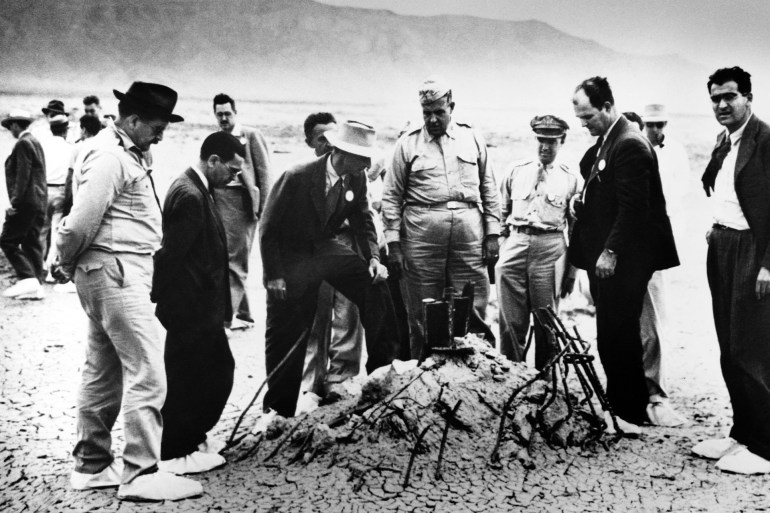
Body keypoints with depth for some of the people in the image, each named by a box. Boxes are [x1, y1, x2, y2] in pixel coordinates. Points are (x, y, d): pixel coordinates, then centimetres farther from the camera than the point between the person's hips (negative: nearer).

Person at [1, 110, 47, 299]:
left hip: (26, 203, -9)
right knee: (31, 243, 10)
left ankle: (27, 279, -15)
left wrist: (15, 202, -18)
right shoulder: (35, 142, 17)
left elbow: (23, 176, -19)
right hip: (39, 202, 9)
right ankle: (35, 286, 10)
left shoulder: (23, 144, -11)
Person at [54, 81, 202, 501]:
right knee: (146, 374, -8)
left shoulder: (129, 152, 16)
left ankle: (92, 465, 26)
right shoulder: (108, 156, -16)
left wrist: (69, 266, 9)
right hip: (115, 271, -10)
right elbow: (81, 224, -19)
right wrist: (66, 265, -3)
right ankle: (140, 474, -2)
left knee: (103, 372, 15)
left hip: (123, 273, 10)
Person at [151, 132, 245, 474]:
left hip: (202, 307, 10)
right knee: (189, 378, 2)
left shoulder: (195, 189, 12)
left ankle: (191, 436, 32)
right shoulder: (189, 195, -21)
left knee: (220, 369, 18)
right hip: (190, 308, -10)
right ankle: (174, 453, 17)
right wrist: (166, 302, -17)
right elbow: (171, 254, -24)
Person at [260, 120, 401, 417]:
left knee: (375, 285, -15)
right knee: (287, 336, 2)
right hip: (291, 256, -4)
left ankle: (383, 365, 0)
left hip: (326, 248, 5)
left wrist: (373, 257, -11)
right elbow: (269, 228, -16)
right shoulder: (296, 178, -24)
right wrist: (273, 275, -18)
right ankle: (279, 408, 18)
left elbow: (363, 221, 5)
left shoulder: (356, 179, -10)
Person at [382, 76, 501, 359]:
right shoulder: (408, 143, 6)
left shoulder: (472, 138, 12)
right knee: (422, 315, 5)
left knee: (473, 311, 1)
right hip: (421, 237, -1)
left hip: (469, 236, 1)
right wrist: (393, 243, -2)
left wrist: (492, 234, 6)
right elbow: (392, 196, 5)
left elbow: (489, 189, 13)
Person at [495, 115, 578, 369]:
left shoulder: (569, 180, 7)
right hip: (515, 243, 1)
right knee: (511, 320, 1)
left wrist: (571, 271, 7)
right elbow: (502, 214, 18)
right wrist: (496, 248, 11)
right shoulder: (516, 173, 11)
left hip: (551, 246, -1)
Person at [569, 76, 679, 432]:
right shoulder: (603, 142, 15)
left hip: (623, 260, -9)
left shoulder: (630, 144, -16)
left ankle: (629, 415, 7)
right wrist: (583, 202, 4)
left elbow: (633, 207, -21)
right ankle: (623, 405, 25)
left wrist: (611, 252, -20)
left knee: (616, 336, -4)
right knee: (616, 335, 14)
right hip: (605, 256, 9)